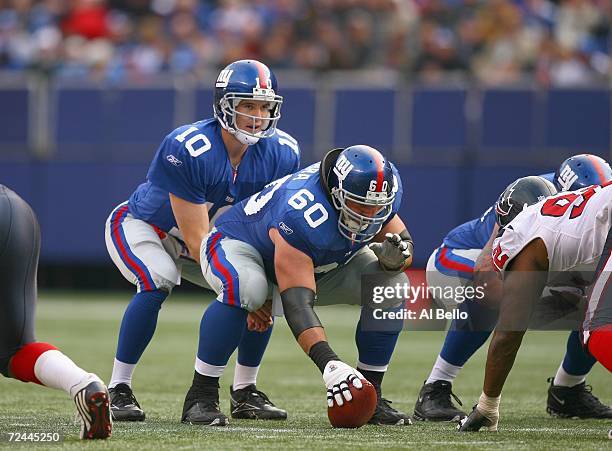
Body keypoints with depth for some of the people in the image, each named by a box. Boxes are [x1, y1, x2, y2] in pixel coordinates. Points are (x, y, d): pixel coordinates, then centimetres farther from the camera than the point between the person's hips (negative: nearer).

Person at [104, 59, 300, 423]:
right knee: (158, 282, -34)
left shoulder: (282, 154, -19)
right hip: (142, 226, -6)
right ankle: (119, 390, -22)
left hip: (198, 242, 6)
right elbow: (197, 242, -34)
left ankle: (245, 392, 3)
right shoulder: (186, 150, -36)